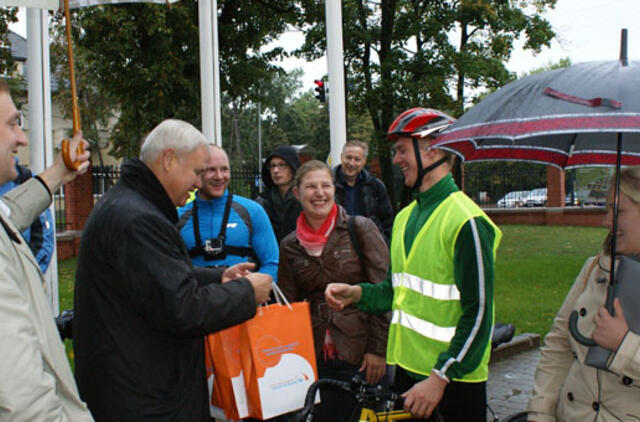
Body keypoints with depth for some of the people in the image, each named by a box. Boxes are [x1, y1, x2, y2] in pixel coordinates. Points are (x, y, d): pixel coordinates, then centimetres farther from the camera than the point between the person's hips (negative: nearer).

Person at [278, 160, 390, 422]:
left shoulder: (360, 229, -4)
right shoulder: (290, 245, 7)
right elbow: (288, 305, 13)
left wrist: (378, 348, -10)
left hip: (360, 352, -3)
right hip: (316, 357, 3)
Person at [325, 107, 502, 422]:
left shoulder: (465, 220, -16)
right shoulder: (405, 217, 11)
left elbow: (478, 313, -18)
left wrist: (439, 378, -19)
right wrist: (356, 293, 0)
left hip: (452, 381, -7)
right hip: (407, 368, 7)